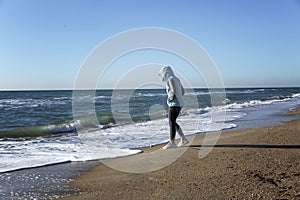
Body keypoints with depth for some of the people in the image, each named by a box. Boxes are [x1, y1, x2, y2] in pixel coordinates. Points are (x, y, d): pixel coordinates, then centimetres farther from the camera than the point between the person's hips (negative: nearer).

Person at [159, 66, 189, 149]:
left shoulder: (170, 79, -11)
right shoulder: (177, 79, 16)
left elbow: (173, 91, -26)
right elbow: (183, 92, 22)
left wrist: (170, 98, -11)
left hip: (174, 104, -9)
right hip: (179, 103, 9)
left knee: (171, 123, -2)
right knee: (173, 122, 17)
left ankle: (172, 143, 3)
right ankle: (183, 139, 18)